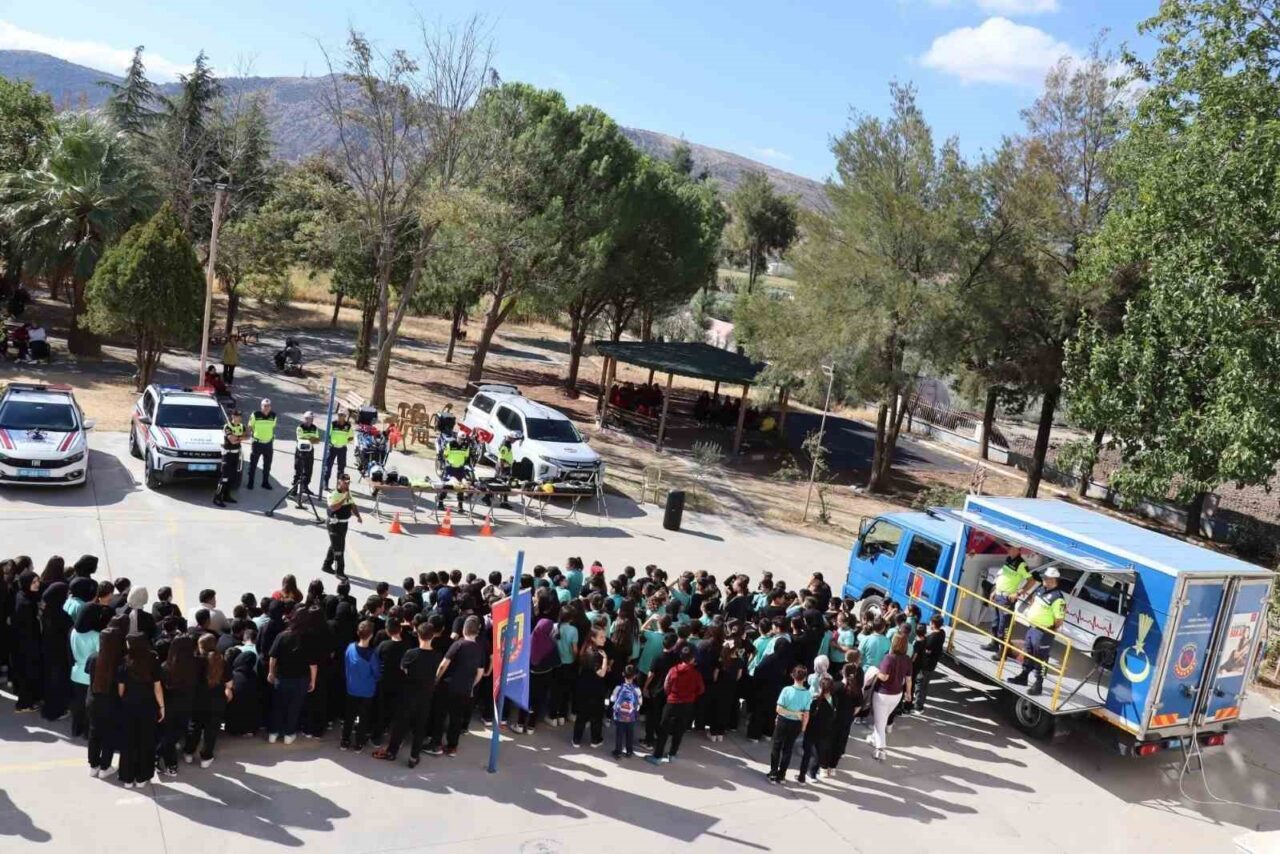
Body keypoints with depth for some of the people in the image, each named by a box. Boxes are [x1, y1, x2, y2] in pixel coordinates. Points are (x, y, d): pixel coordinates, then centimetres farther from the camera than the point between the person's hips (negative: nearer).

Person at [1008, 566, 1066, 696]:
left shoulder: (1057, 598, -22)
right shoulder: (1040, 589, 6)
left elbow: (1059, 619, -21)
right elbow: (1033, 601, 28)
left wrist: (1052, 631, -10)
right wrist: (1028, 610, 16)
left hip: (1043, 633, -9)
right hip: (1031, 627, 9)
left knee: (1040, 659, 0)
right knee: (1027, 655, 22)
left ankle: (1038, 684, 8)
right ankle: (1023, 676, 37)